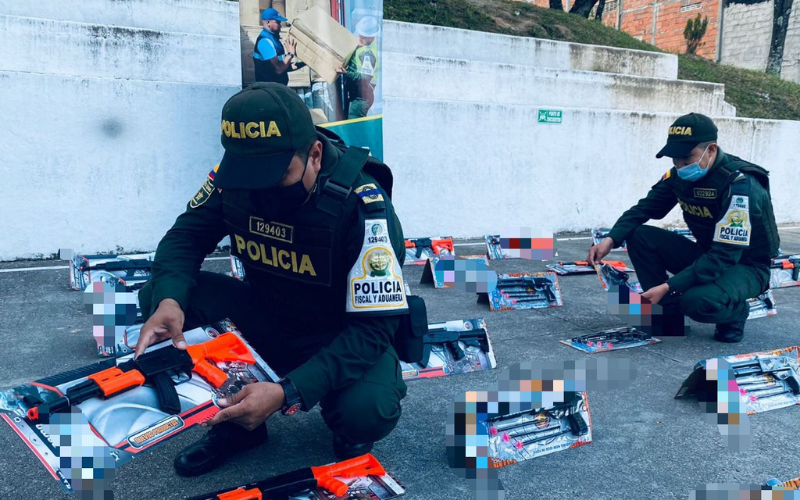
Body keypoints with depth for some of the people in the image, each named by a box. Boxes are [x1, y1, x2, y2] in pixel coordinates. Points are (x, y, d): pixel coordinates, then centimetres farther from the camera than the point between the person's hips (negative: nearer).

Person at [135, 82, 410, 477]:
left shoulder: (363, 206, -28)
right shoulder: (235, 174, -14)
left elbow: (374, 326, -29)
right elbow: (187, 235, -5)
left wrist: (287, 393, -40)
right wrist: (169, 300, -29)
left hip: (346, 337, -4)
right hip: (268, 319, 5)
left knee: (367, 411, -37)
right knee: (158, 295, -15)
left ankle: (348, 433, 5)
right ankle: (236, 425, 2)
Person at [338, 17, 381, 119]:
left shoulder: (368, 53, -22)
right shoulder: (360, 45, 7)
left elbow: (365, 78, -27)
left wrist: (347, 73, -34)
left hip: (361, 97, -9)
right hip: (353, 93, 9)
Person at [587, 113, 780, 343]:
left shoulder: (740, 185, -28)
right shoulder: (681, 175, -7)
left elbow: (725, 256, -32)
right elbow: (644, 208, -2)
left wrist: (667, 287, -37)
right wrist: (610, 239, -22)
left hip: (745, 266, -7)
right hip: (707, 256, 7)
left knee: (696, 301, -37)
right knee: (639, 236, -12)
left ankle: (735, 312, -1)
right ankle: (669, 312, -3)